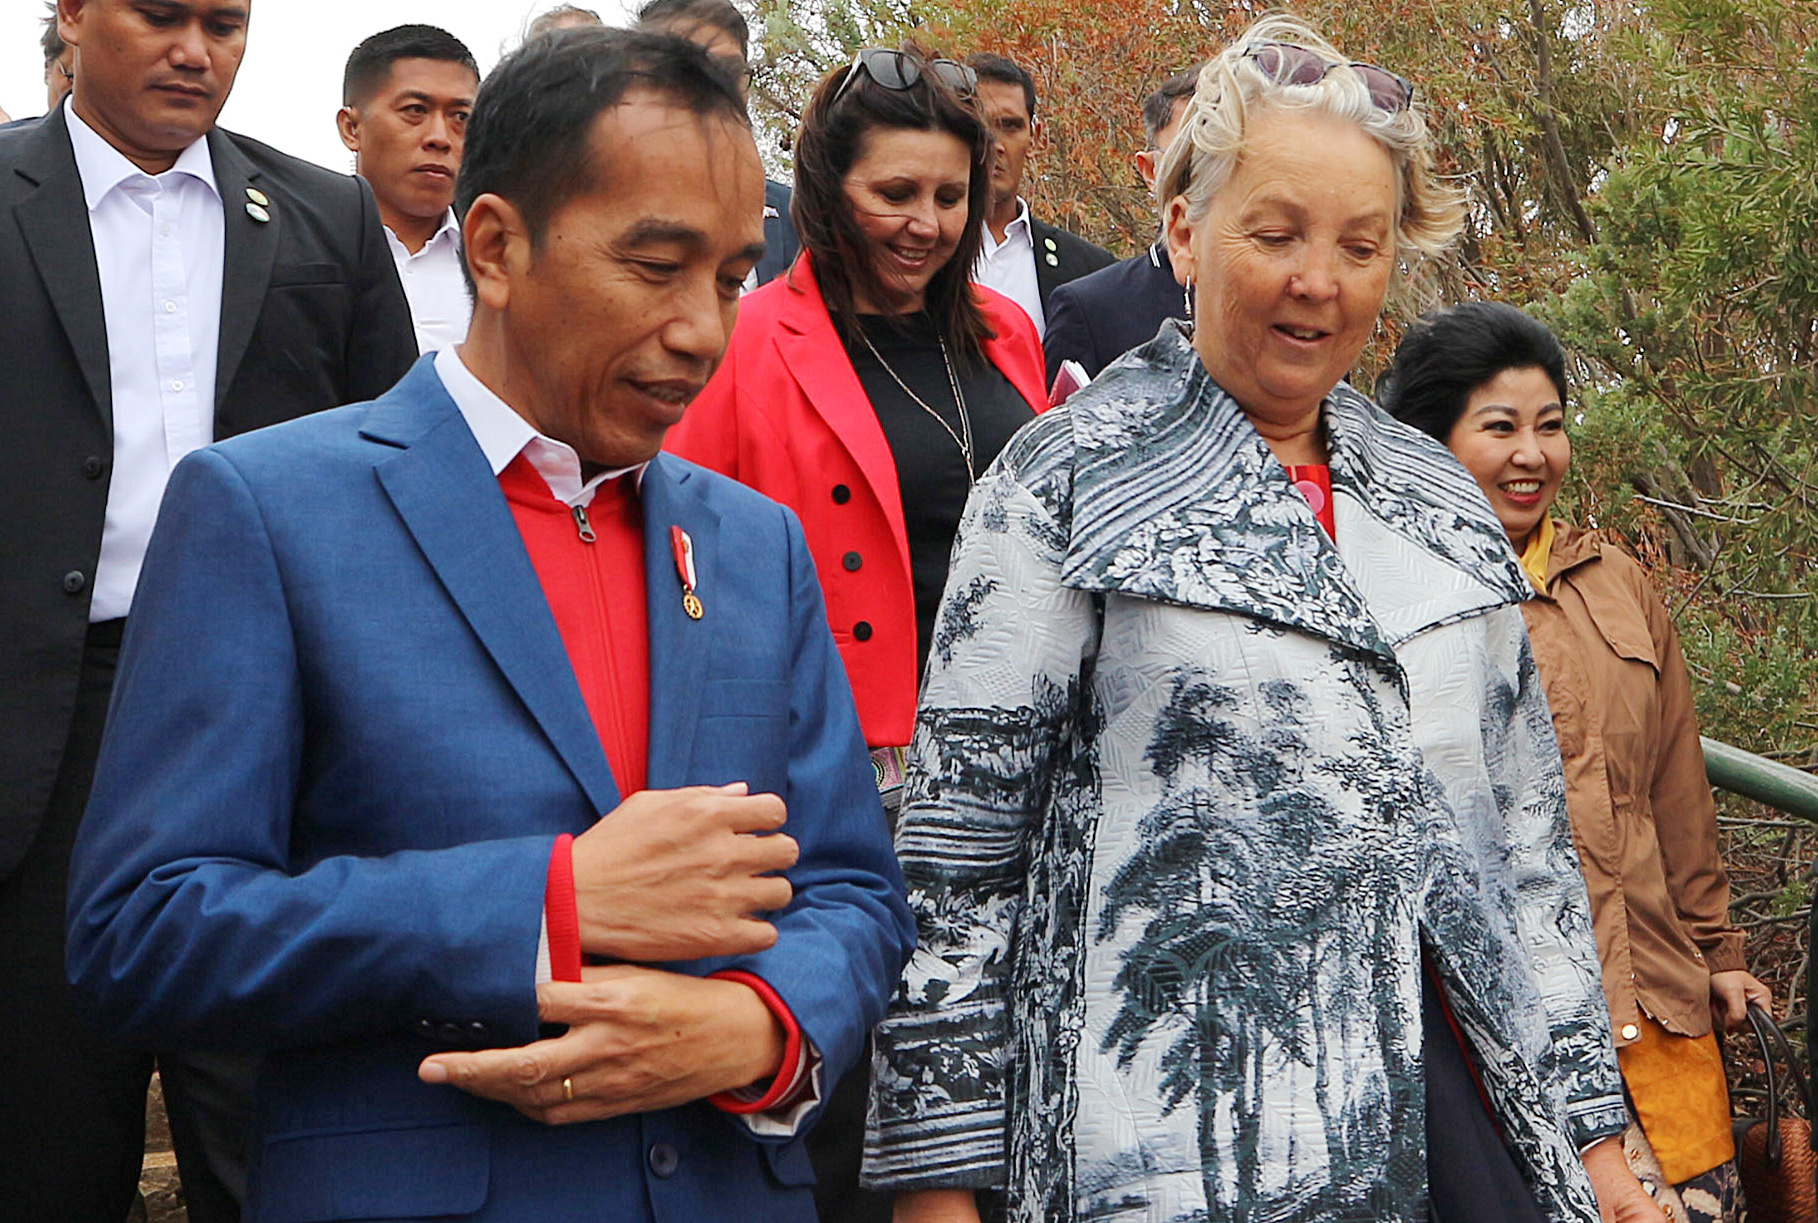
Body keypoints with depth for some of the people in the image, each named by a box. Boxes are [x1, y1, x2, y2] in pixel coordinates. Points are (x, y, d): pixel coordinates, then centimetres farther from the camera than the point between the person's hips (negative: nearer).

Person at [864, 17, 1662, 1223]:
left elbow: (1527, 831, 15)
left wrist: (1589, 1125, 13)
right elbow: (959, 838, -6)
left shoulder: (1443, 503, 12)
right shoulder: (1064, 486, -3)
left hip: (1464, 1109, 5)